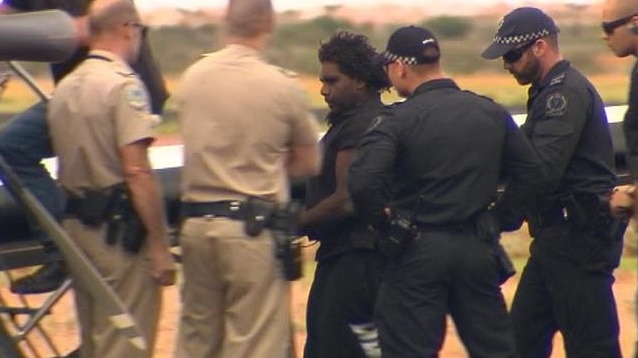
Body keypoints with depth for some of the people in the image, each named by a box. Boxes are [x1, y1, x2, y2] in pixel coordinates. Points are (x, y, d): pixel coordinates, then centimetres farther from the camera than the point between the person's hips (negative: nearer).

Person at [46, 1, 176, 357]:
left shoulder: (65, 87, 10)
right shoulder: (123, 84, -14)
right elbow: (137, 172, -20)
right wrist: (161, 248, -18)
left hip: (77, 228, 8)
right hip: (121, 230, -8)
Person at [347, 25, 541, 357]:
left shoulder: (396, 120, -11)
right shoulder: (491, 112, 6)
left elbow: (363, 183, -24)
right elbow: (529, 172, 10)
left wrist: (385, 223, -8)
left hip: (418, 252, -5)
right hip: (478, 249, 5)